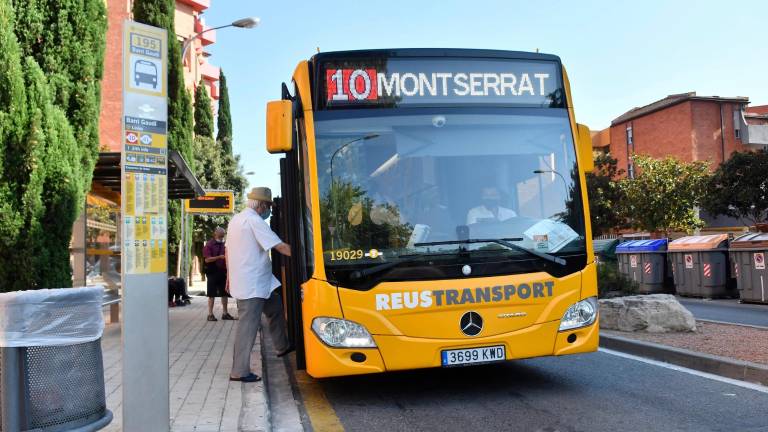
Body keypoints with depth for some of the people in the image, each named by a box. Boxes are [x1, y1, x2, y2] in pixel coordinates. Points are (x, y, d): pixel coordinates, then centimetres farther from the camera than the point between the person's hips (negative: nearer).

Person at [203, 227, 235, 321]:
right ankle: (210, 314, 6)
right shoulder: (209, 245, -5)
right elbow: (207, 259, -13)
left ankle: (225, 313, 16)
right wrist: (219, 257, -22)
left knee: (224, 294, 9)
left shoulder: (224, 244, 9)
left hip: (223, 272, 5)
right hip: (212, 272, -5)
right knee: (212, 295, 1)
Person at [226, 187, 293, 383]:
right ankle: (239, 371, 2)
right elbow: (281, 247, -20)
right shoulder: (255, 221, -17)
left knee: (275, 307, 20)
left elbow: (228, 250, 19)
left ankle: (282, 346, 28)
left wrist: (231, 276, 25)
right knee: (247, 326, -4)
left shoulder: (236, 219, 13)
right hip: (252, 284, -10)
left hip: (241, 281, 10)